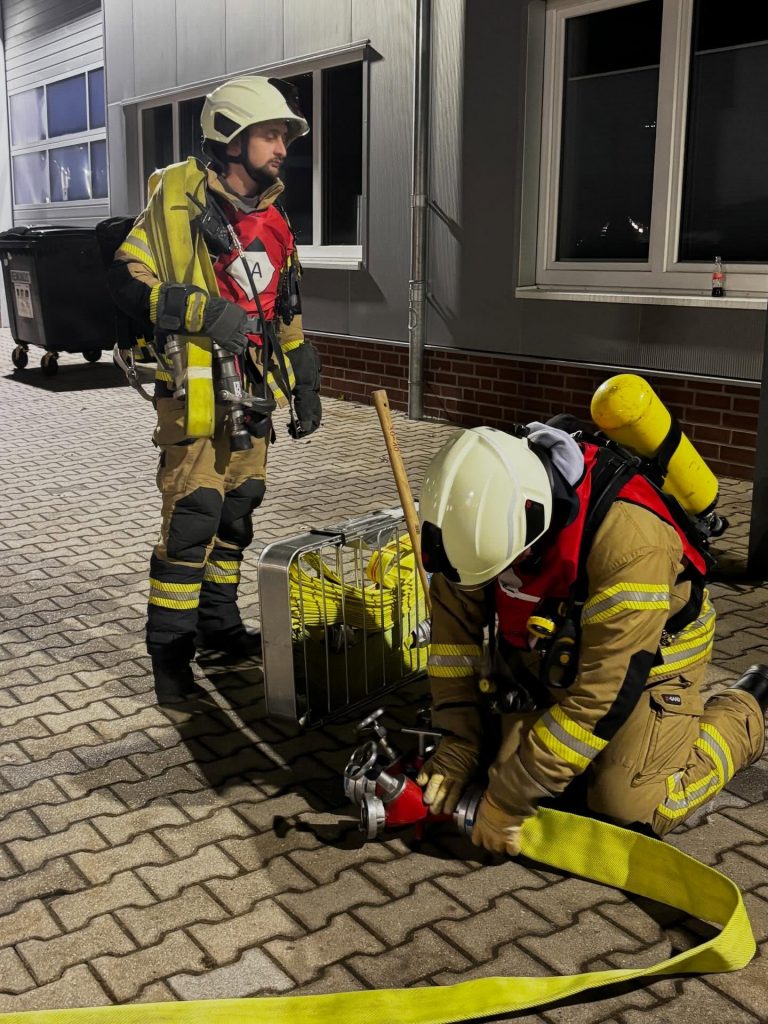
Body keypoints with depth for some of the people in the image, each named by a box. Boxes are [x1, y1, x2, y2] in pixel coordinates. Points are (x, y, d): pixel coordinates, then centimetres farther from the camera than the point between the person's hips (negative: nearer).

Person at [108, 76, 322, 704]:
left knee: (237, 512, 13)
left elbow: (287, 313, 22)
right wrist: (203, 311, -23)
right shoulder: (179, 198, -7)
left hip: (253, 391, 7)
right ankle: (169, 653, 3)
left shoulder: (272, 218, 15)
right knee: (192, 518, -9)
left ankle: (219, 624, 29)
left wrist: (306, 386, 19)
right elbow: (126, 281, -13)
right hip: (195, 389, -7)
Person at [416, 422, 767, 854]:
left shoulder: (629, 538, -40)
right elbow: (455, 619, -11)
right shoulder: (484, 503, -24)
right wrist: (457, 742, -14)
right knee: (502, 755, -4)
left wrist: (510, 799, -28)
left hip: (648, 649, -5)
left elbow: (603, 691, -34)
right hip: (554, 644, 5)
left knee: (629, 804, -13)